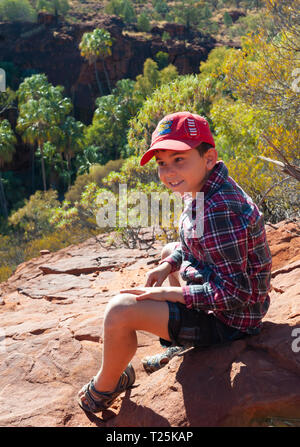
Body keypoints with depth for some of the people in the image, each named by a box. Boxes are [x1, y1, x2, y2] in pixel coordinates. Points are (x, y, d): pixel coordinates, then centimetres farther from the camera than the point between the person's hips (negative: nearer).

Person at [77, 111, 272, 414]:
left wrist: (171, 293, -23)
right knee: (171, 251, 33)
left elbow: (235, 293, -29)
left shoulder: (218, 211, -30)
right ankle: (184, 345, 36)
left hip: (228, 320, -11)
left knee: (120, 310, -21)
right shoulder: (205, 190, 0)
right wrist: (169, 265, 1)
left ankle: (104, 389, 8)